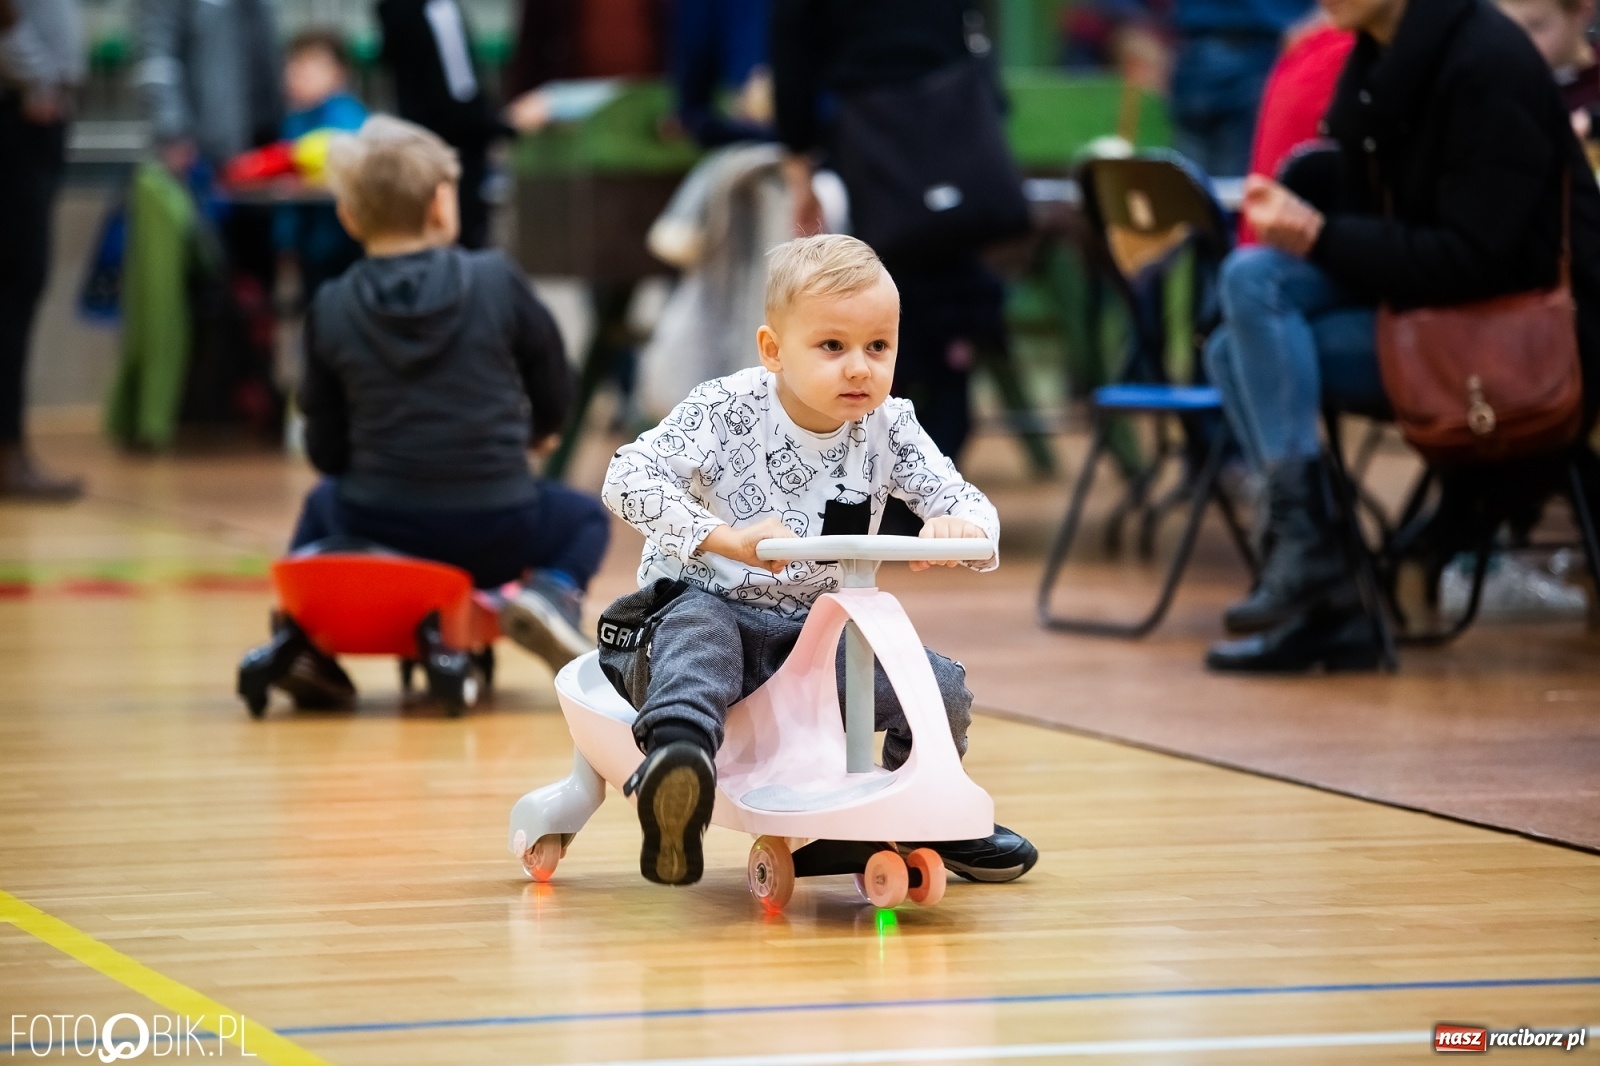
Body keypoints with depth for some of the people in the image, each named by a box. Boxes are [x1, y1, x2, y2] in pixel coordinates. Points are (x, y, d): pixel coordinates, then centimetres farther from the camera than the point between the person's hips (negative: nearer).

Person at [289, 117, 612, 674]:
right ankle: (551, 593, -4)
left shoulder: (330, 310, -5)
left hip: (378, 525, 2)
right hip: (492, 533, -2)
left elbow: (326, 452, 1)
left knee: (322, 504, 36)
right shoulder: (496, 282, -7)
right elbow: (554, 403, 3)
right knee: (585, 518, 28)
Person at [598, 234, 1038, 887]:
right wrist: (726, 538, -36)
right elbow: (627, 477, -24)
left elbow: (969, 503, -5)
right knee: (698, 638, -39)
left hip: (817, 632, 4)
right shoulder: (728, 411, -15)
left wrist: (959, 526, -32)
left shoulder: (887, 427, -2)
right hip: (709, 605, -4)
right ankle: (678, 756, -62)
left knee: (942, 687, -10)